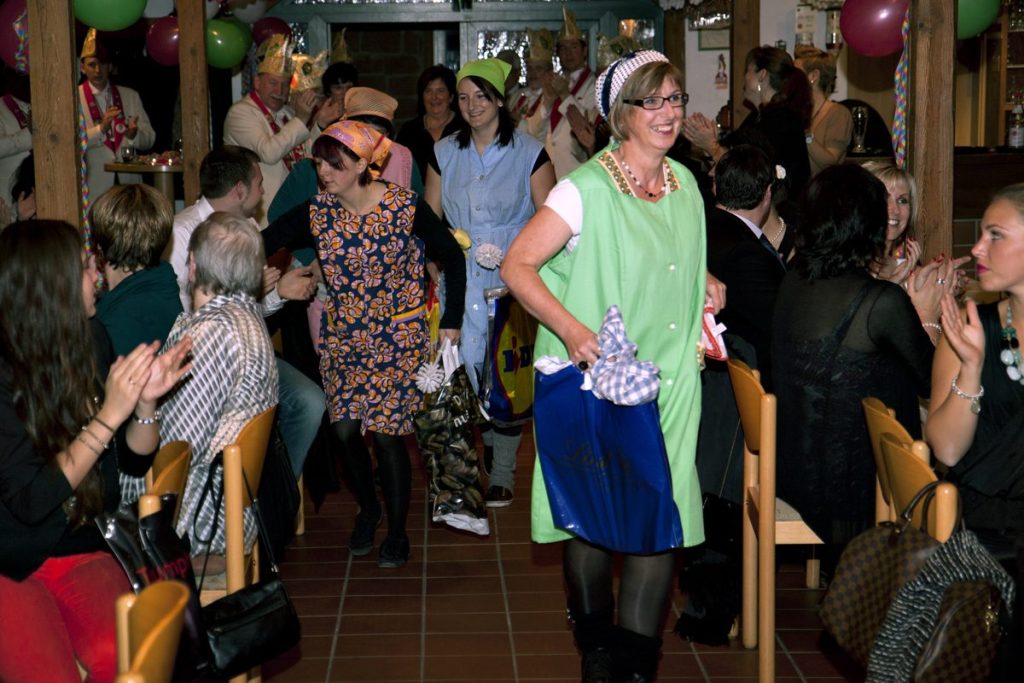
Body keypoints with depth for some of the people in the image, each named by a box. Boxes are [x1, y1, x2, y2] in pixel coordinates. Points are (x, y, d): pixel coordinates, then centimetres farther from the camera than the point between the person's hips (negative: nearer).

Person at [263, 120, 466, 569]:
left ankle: (397, 530, 16)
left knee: (386, 434, -4)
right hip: (342, 338, 4)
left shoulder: (405, 208, -13)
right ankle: (367, 508, 31)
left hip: (397, 339, -3)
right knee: (345, 429, 2)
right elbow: (261, 243, -10)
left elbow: (452, 257, -4)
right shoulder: (316, 214, -5)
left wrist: (451, 322, -5)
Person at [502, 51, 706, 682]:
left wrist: (710, 294, 8)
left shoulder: (684, 182, 7)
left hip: (669, 382, 5)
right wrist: (571, 329, -27)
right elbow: (517, 265, -17)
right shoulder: (588, 189, -14)